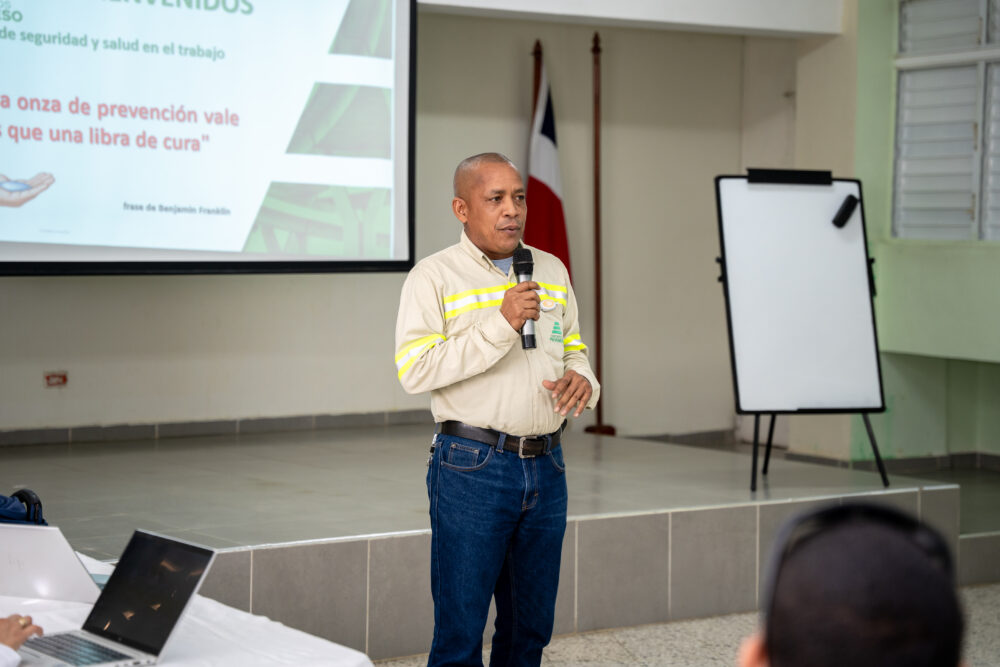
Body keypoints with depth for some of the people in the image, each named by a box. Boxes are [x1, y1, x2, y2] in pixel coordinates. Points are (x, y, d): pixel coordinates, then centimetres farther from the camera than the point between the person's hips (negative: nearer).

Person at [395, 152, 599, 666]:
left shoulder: (552, 271, 14)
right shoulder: (433, 276, -4)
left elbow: (573, 349, 23)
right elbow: (414, 370, -15)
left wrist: (582, 379, -2)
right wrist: (500, 324, -20)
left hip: (546, 466, 6)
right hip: (473, 466, -5)